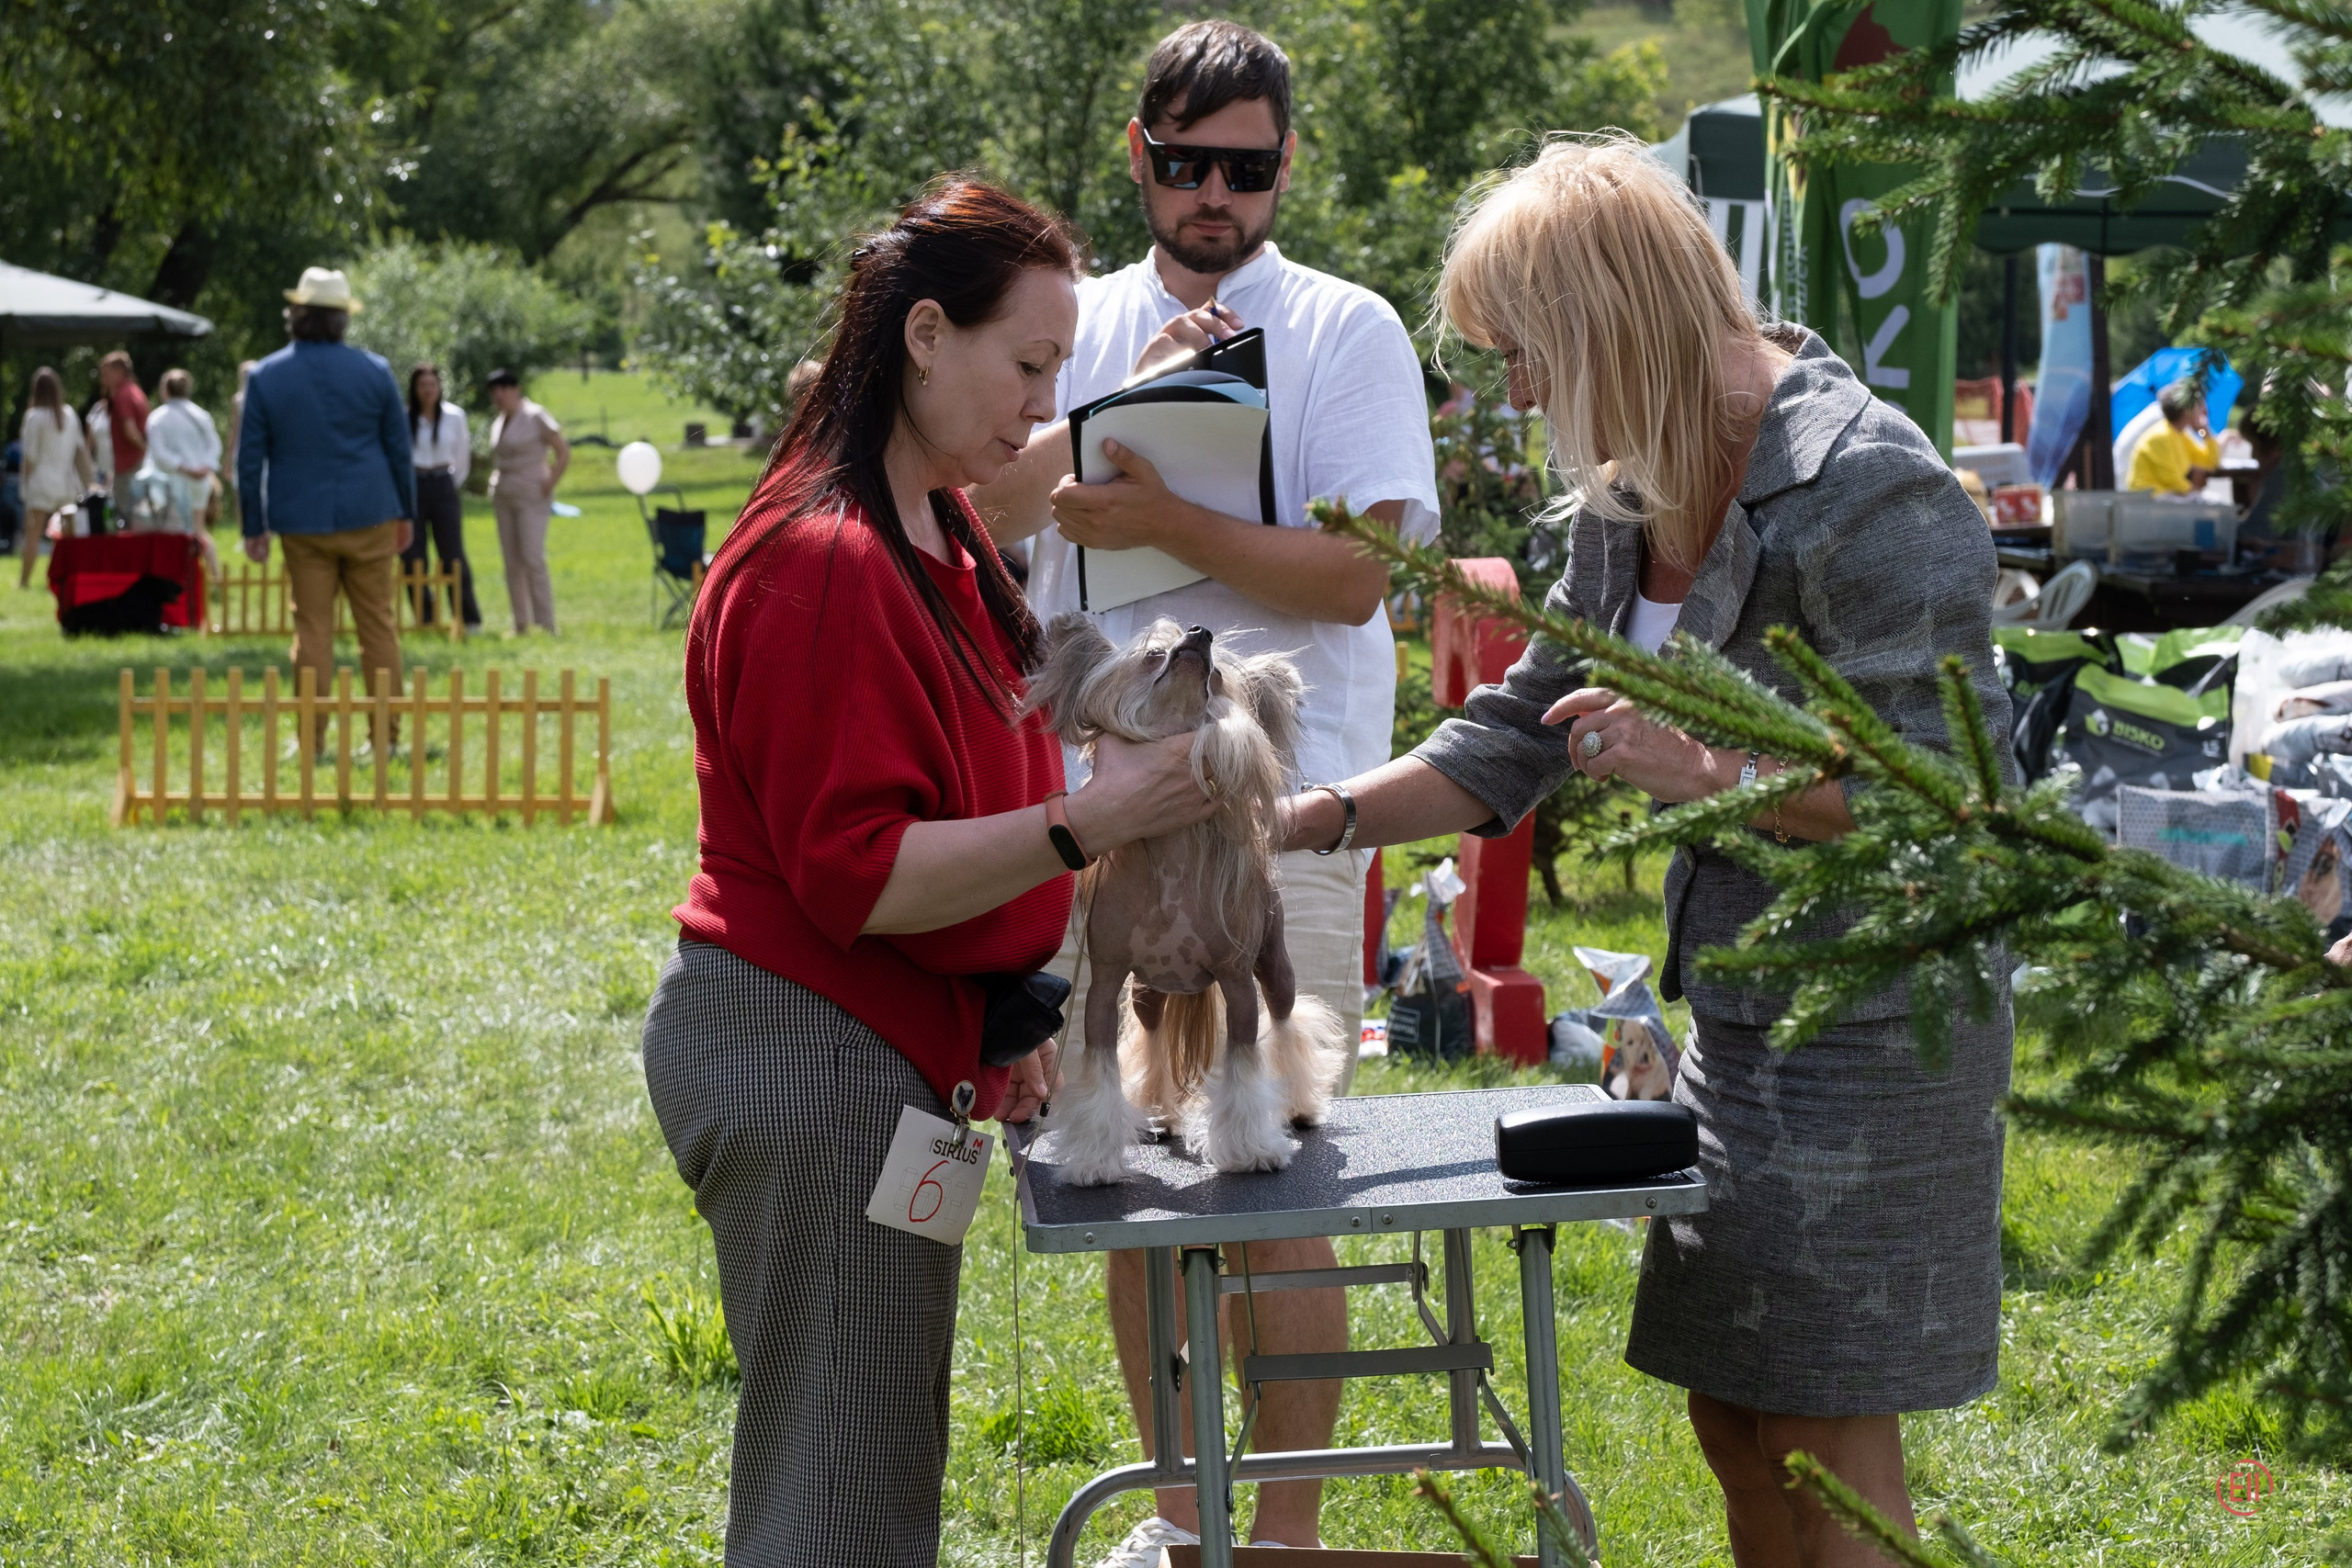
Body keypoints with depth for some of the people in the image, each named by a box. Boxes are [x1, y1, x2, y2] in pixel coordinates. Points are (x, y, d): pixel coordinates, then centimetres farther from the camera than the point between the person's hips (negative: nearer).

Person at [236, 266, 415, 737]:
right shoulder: (375, 371, -1)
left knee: (312, 628, 3)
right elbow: (399, 448, 6)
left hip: (302, 523, 0)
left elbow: (249, 459, 1)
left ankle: (311, 739, 4)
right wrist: (406, 512, 15)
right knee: (377, 624, 6)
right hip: (368, 518, 0)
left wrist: (254, 526, 8)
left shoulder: (265, 376, -2)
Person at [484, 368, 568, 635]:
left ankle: (546, 625, -13)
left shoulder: (536, 417, -6)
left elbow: (564, 454, -6)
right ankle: (521, 625, 5)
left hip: (531, 496, -7)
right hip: (503, 500, 7)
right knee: (512, 563, 3)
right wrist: (495, 485, 12)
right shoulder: (498, 424, 14)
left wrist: (549, 485, -11)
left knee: (533, 559, -15)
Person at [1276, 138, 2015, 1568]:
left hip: (1871, 1033, -9)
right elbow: (1518, 739, 15)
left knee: (1827, 1437, -3)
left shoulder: (1868, 488, -19)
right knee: (1734, 1420, 14)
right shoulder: (1631, 500, 9)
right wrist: (1314, 817, 3)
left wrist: (1708, 771, -25)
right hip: (1737, 1022, 9)